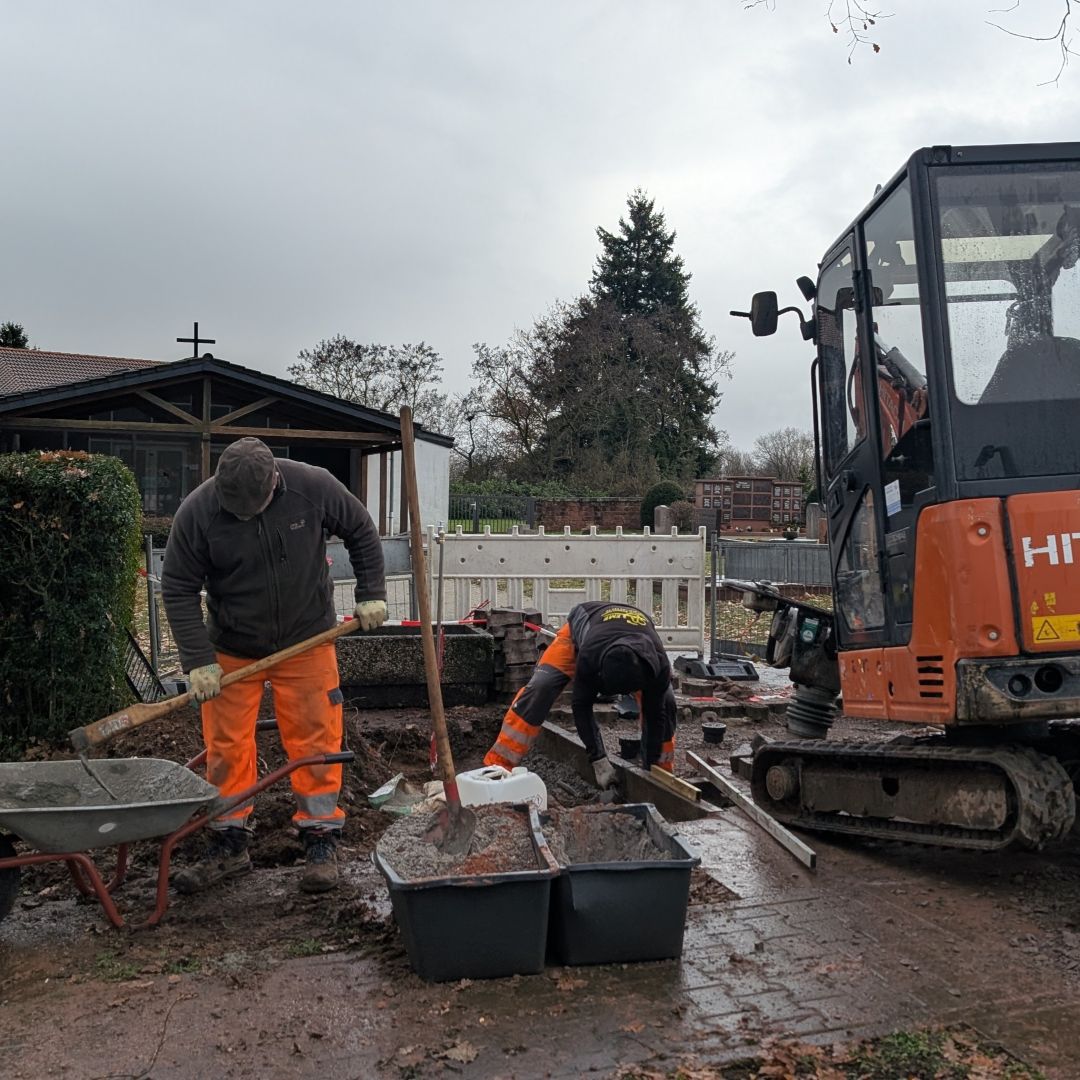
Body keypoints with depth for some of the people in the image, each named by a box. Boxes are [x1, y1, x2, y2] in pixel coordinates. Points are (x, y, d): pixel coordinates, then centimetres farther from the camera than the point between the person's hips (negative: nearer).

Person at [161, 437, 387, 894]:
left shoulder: (313, 486, -19)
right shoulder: (197, 511, -19)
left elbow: (361, 532, -1)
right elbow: (178, 588, -11)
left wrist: (371, 593, -3)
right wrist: (198, 661, -16)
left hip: (306, 642, 0)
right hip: (231, 650, 1)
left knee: (316, 740, 1)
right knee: (225, 747, 5)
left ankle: (321, 841, 15)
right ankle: (229, 844, 21)